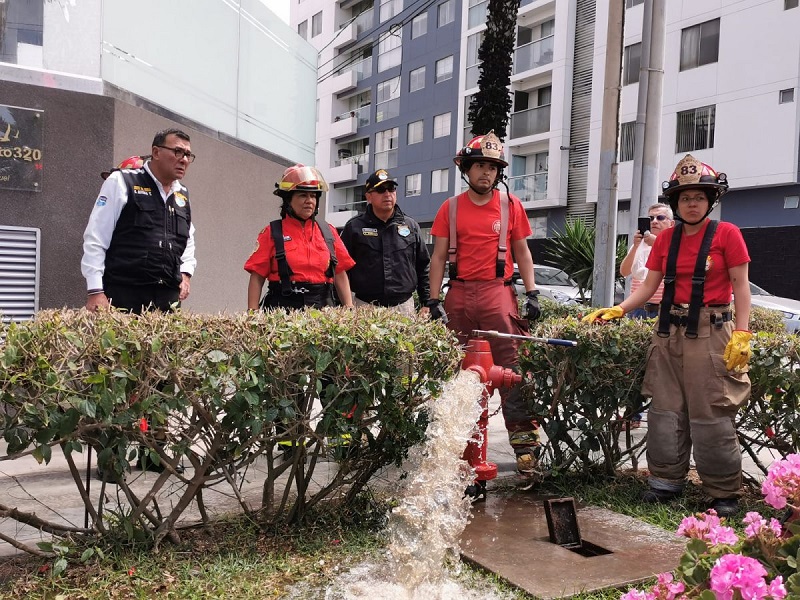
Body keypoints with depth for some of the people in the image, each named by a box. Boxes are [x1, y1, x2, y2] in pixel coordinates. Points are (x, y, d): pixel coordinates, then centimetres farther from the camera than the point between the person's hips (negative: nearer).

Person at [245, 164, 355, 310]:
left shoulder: (328, 232, 13)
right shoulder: (272, 233, 4)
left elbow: (340, 276, 13)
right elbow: (257, 277, 1)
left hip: (322, 308, 3)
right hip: (282, 308, -3)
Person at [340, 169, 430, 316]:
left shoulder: (411, 225, 12)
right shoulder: (354, 227, 4)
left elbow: (423, 267, 14)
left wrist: (427, 303, 9)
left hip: (404, 307, 2)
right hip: (365, 306, -2)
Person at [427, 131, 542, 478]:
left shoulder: (510, 205, 9)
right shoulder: (450, 208, 10)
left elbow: (522, 252, 11)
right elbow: (438, 257, 8)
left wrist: (532, 293, 0)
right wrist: (434, 300, -1)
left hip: (497, 294, -2)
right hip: (459, 296, 2)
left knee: (512, 369, -11)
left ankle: (525, 444, -9)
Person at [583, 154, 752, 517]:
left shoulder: (726, 234, -2)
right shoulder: (666, 239, 11)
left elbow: (741, 286, -3)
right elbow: (649, 285, 10)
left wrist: (741, 334, -12)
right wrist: (618, 310, -3)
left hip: (710, 333, -5)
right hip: (669, 331, 5)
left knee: (709, 414, -4)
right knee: (666, 410, 8)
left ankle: (725, 493, 9)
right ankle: (667, 481, 19)